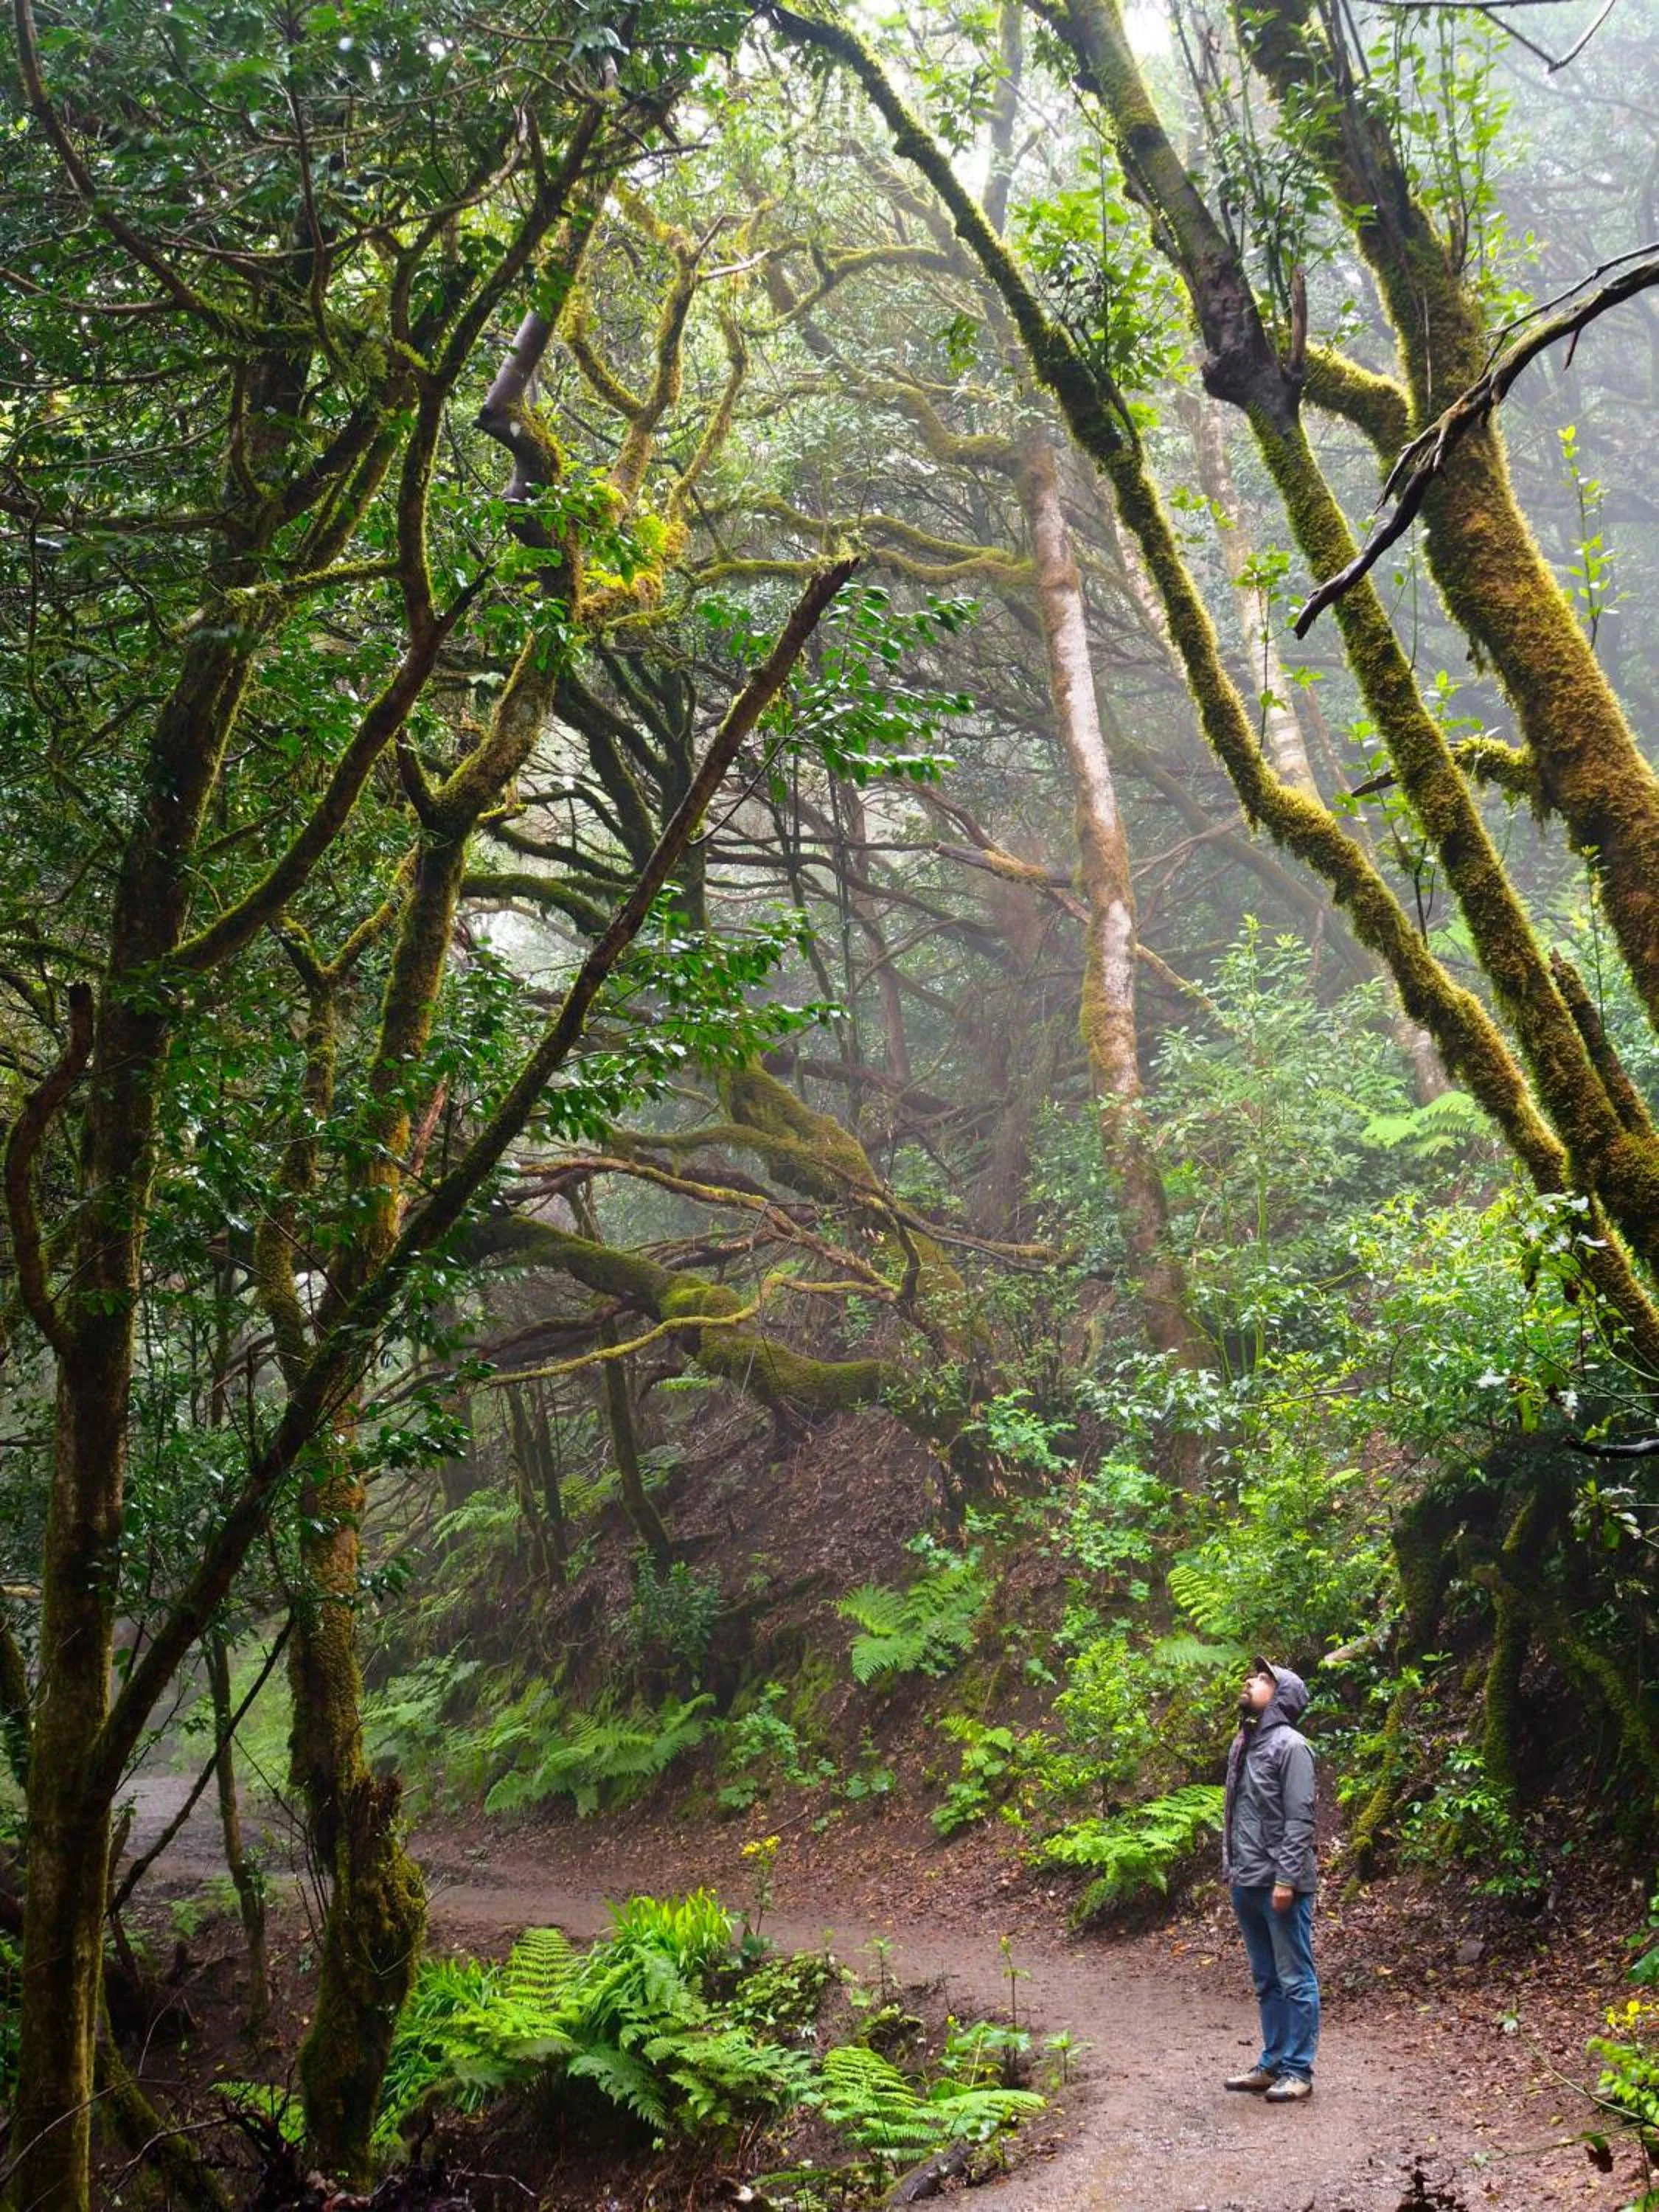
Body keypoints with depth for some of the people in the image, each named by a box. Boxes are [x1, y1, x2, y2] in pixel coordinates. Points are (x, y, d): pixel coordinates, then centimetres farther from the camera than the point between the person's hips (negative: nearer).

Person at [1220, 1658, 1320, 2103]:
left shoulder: (1290, 1746, -10)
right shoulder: (1242, 1745, 14)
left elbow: (1299, 1819, -15)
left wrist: (1287, 1879, -19)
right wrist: (1230, 1868, 15)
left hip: (1280, 1886, -8)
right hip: (1246, 1884, 8)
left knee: (1295, 1980, 0)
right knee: (1266, 1982, 15)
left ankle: (1297, 2071, 5)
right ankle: (1272, 2064, 22)